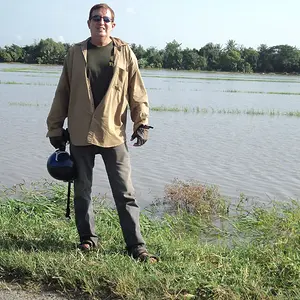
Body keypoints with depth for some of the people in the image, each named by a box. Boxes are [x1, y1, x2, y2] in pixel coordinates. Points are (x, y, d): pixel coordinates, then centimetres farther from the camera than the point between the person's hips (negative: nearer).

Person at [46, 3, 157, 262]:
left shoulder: (125, 54, 4)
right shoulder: (75, 53, 6)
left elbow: (137, 92, 5)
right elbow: (62, 93, 8)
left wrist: (142, 123, -5)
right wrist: (55, 127, 7)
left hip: (114, 134, -1)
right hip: (80, 134, 2)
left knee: (125, 192, 0)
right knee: (82, 190, 11)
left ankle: (136, 245, 8)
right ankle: (88, 238, 27)